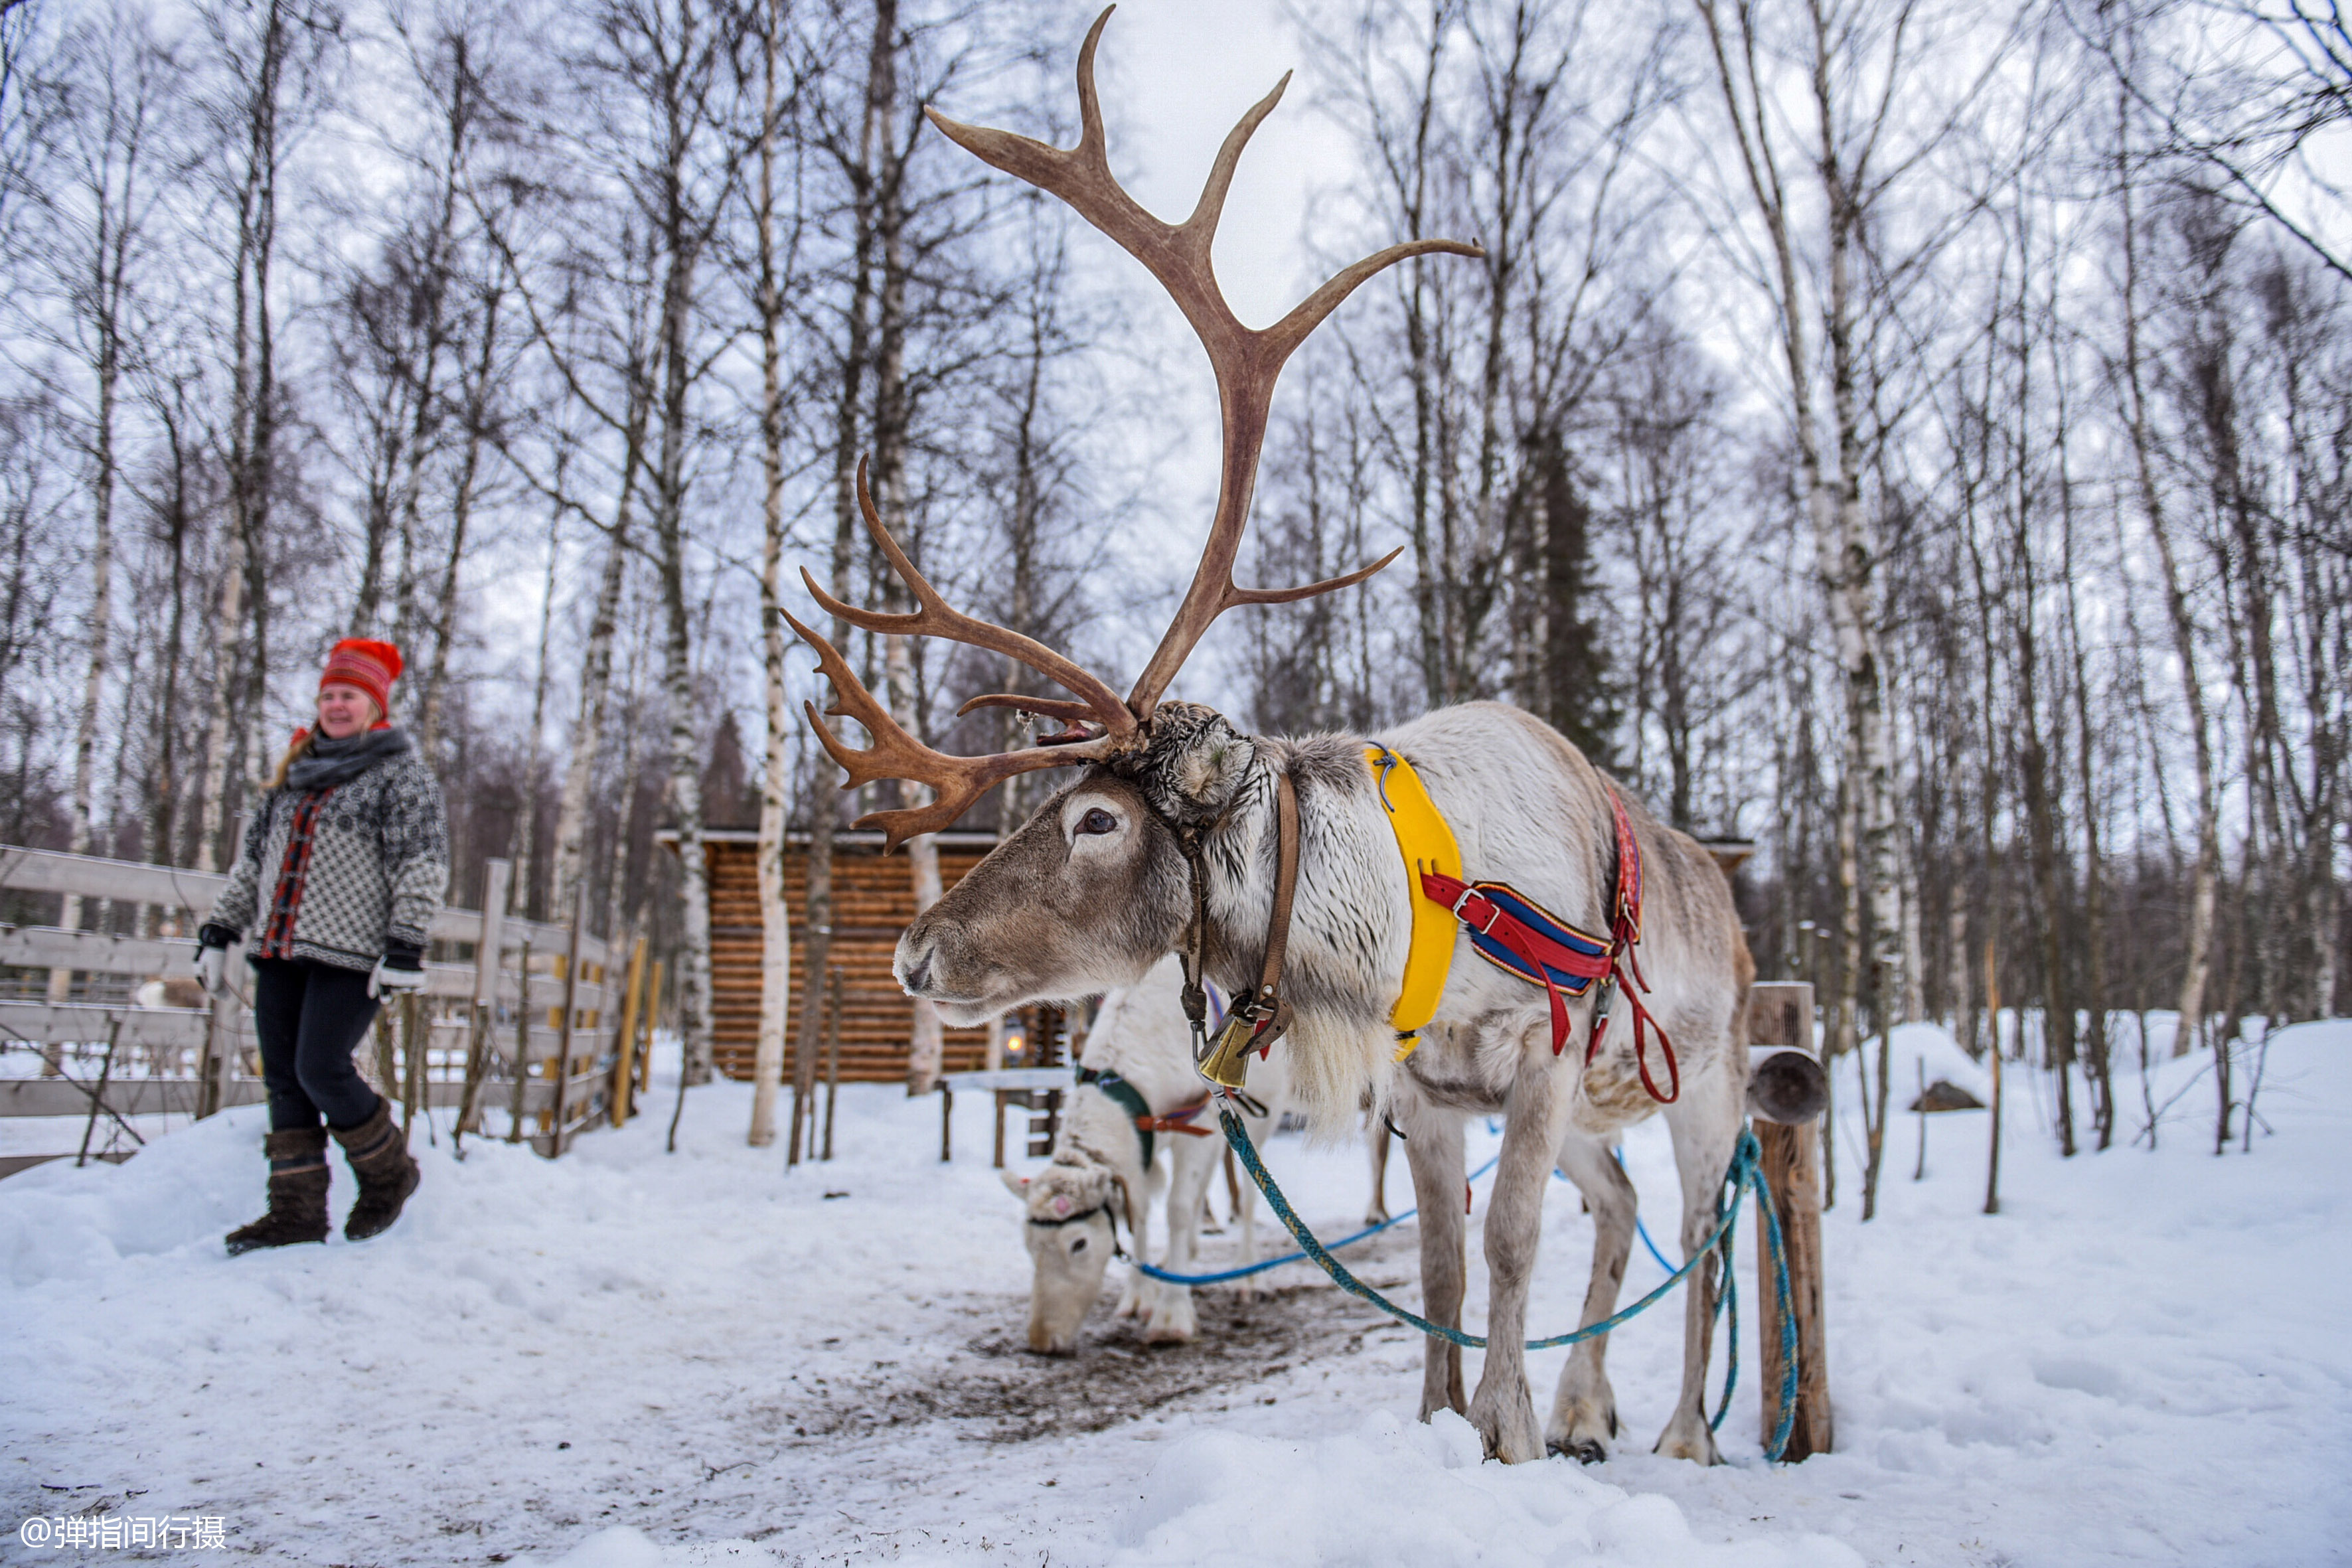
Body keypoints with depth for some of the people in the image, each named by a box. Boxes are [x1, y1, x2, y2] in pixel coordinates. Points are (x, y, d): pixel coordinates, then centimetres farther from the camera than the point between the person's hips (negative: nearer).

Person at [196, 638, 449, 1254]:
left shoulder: (401, 773, -1)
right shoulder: (295, 772, 19)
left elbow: (423, 867, -10)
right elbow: (252, 860, 23)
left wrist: (405, 948, -18)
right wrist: (219, 933, 18)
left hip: (349, 957, -7)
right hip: (280, 951, 7)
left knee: (321, 1071, -13)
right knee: (284, 1081, 6)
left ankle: (389, 1174, 10)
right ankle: (297, 1213, 13)